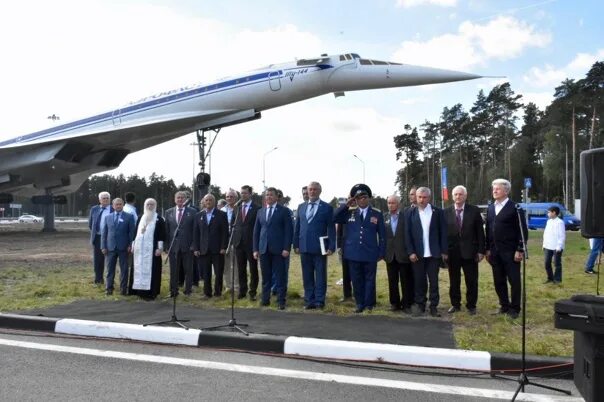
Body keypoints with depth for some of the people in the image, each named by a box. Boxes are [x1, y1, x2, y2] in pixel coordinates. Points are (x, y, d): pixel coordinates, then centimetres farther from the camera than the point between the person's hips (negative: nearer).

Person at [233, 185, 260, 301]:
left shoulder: (257, 208, -5)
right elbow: (235, 225, 13)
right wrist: (234, 239, 5)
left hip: (251, 243, -4)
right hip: (239, 243, 4)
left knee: (253, 269, 4)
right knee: (241, 269, 10)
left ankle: (252, 292, 12)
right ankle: (242, 291, 20)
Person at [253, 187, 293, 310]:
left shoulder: (284, 211, 1)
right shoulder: (260, 212, 14)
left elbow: (289, 230, -3)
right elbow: (256, 231, 14)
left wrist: (286, 248, -11)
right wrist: (255, 249, 7)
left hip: (278, 249, -4)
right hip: (263, 249, 4)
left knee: (280, 276, 0)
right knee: (265, 276, 7)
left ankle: (281, 301, 7)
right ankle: (265, 299, 17)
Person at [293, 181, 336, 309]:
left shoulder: (327, 208, -1)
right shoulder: (301, 207, 11)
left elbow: (331, 229, -4)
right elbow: (297, 227, 12)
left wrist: (331, 247, -10)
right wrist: (296, 245, 6)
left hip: (319, 248, -4)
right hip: (304, 247, 4)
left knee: (320, 276, 4)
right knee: (307, 276, 9)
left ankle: (319, 301, 12)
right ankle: (309, 301, 17)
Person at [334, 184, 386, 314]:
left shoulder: (377, 214, 2)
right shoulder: (349, 212, 5)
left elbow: (382, 235, 3)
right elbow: (334, 219, -3)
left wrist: (381, 253, -1)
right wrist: (346, 205, -7)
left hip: (370, 254, -1)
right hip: (354, 253, 1)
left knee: (369, 280, 8)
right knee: (357, 281, 9)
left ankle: (369, 305, 19)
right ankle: (360, 304, 21)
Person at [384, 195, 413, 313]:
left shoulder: (406, 216, -4)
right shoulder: (385, 218, 6)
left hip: (403, 254, -3)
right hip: (390, 255, 3)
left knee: (406, 281, 4)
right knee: (392, 281, 10)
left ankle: (407, 304, 13)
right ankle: (394, 303, 20)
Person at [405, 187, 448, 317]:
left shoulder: (437, 212, 1)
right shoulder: (411, 213, 3)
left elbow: (443, 232, 2)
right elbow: (407, 234, 0)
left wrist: (444, 251, -2)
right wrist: (411, 252, -7)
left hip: (434, 253, 0)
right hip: (417, 253, 1)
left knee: (434, 281, 5)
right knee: (419, 281, 8)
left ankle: (434, 306, 14)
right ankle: (420, 305, 19)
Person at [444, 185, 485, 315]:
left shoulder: (474, 210, -1)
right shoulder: (446, 212, 2)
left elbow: (480, 232, 0)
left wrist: (481, 250, -5)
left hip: (469, 251, -1)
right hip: (452, 252, 1)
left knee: (472, 281, 6)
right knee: (454, 281, 10)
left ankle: (471, 305, 19)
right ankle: (455, 304, 22)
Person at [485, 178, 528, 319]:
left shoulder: (515, 208, -7)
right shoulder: (490, 208, 12)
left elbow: (522, 231, -9)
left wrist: (520, 250, -14)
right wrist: (488, 249, 10)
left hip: (511, 252, -6)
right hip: (495, 252, 6)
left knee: (514, 280, 2)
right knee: (499, 281, 11)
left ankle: (514, 308, 13)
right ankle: (504, 305, 23)